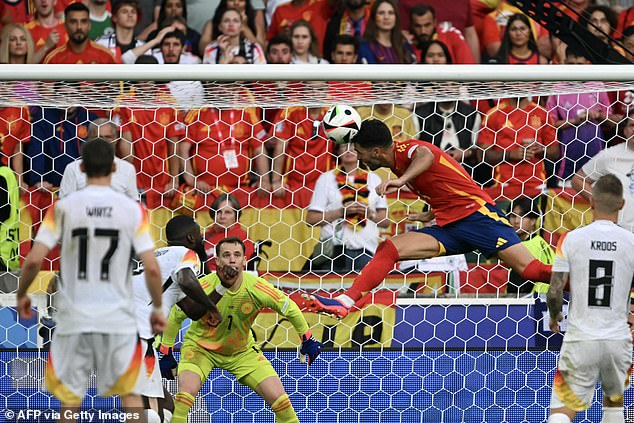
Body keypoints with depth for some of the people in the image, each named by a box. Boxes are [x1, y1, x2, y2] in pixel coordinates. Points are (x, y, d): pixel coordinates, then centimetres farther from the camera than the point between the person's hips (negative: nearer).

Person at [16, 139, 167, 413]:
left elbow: (34, 260, -7)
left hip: (74, 317, 0)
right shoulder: (133, 209, -2)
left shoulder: (63, 207, -3)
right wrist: (157, 308, 9)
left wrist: (21, 295, 11)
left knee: (70, 401, 9)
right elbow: (152, 267, -6)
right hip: (119, 318, 0)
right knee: (130, 394, 9)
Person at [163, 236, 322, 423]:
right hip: (201, 347, -2)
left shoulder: (258, 289, -21)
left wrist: (307, 338, 7)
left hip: (242, 351, 2)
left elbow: (290, 309, -3)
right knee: (186, 393, -28)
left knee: (278, 398, -8)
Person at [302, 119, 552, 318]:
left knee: (530, 270, -20)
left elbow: (426, 155, -37)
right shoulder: (398, 164, 15)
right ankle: (345, 302, -16)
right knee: (387, 250, -9)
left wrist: (402, 180, -52)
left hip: (476, 212, -8)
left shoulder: (407, 150, -11)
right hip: (448, 229, 8)